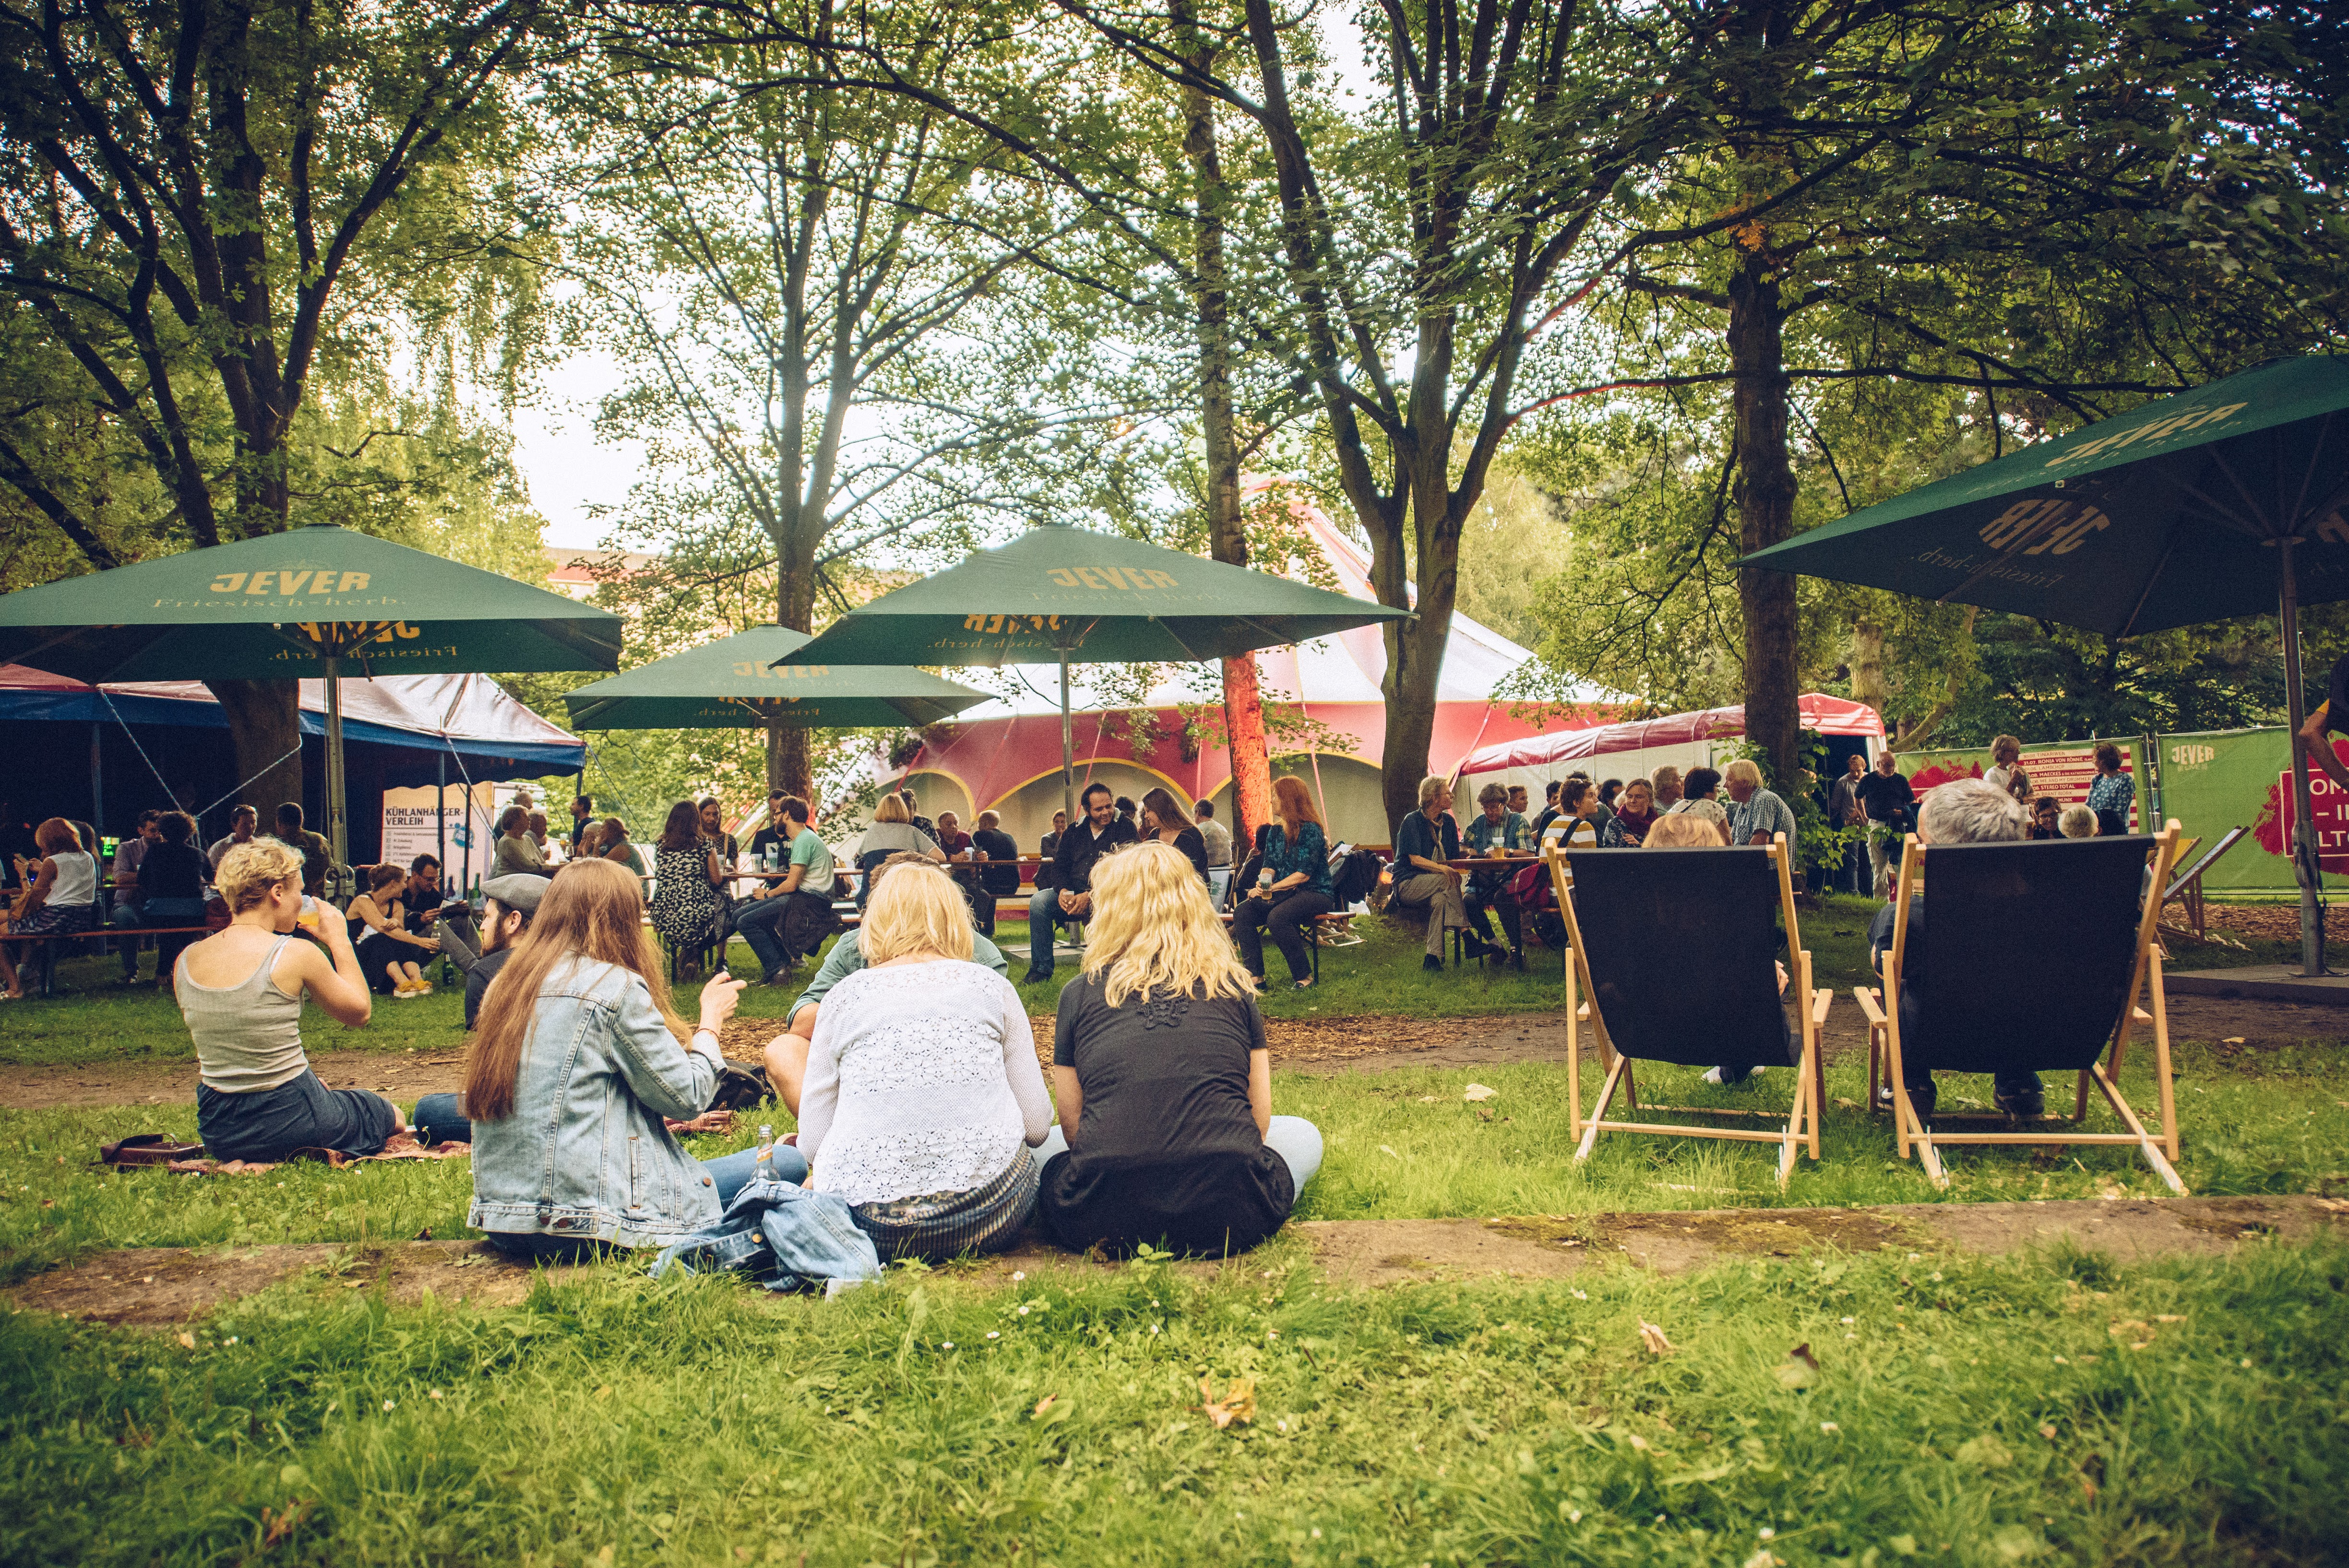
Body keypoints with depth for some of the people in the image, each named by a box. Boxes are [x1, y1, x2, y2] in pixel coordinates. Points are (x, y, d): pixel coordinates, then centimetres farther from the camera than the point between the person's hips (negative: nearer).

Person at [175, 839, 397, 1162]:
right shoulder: (297, 954, -17)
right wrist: (339, 940, 7)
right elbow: (359, 1013, -1)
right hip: (288, 1120, -6)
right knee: (393, 1116, 20)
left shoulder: (185, 962, -1)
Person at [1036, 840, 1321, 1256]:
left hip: (1104, 1223, -1)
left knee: (1044, 1142, 32)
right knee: (1303, 1133, 30)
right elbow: (1259, 1122, 13)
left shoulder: (1080, 993, 7)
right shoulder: (1234, 987, 10)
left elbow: (1072, 1126, 12)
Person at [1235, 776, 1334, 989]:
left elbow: (1304, 874, -17)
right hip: (1285, 893, 8)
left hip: (1316, 894, -8)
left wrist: (1271, 888, -20)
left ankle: (1303, 977, -21)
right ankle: (1255, 976, -19)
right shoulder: (1275, 831, 13)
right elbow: (1269, 865, 9)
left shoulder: (1310, 829, -11)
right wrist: (1261, 884, -14)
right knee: (1242, 913, -16)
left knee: (1277, 918, -35)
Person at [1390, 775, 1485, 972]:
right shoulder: (1413, 821, -8)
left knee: (1440, 898, -33)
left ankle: (1433, 958, -39)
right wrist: (1443, 869, -33)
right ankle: (1468, 937, -35)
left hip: (1436, 885, 4)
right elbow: (1415, 859, -18)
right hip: (1408, 883, -4)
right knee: (1447, 880, -33)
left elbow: (1455, 858, 11)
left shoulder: (1448, 822, 11)